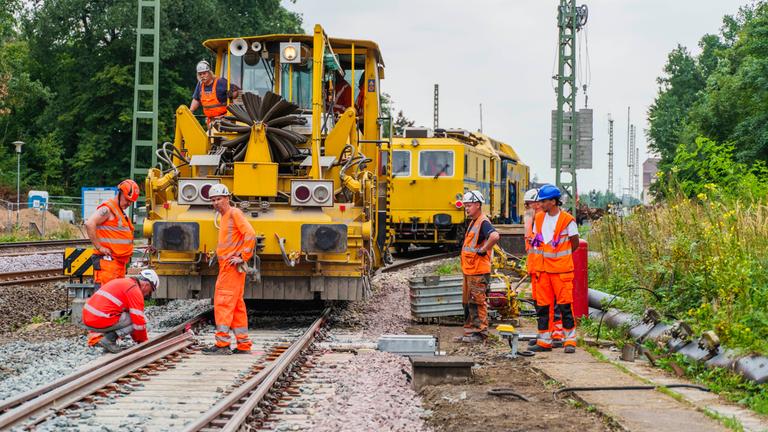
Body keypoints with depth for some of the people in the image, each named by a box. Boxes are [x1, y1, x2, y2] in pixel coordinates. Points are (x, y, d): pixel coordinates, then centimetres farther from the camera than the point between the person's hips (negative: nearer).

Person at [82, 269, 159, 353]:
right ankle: (108, 339, -6)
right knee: (139, 319, -1)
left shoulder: (122, 282, 25)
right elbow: (139, 320, -6)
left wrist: (137, 339, 37)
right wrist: (143, 341, 10)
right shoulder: (135, 290, -5)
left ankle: (96, 335, 13)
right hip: (101, 322, -9)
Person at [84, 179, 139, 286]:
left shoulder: (120, 212, 22)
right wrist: (99, 247, -20)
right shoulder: (107, 208, -9)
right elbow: (89, 224, -22)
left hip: (120, 263, 10)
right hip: (108, 260, -10)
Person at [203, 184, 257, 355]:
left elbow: (250, 234, -21)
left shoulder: (234, 213, -9)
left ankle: (222, 344, -12)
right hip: (227, 267, 10)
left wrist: (243, 257, -19)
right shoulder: (224, 217, 20)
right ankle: (243, 345, 15)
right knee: (237, 306, 11)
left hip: (232, 267, -10)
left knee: (223, 303, -11)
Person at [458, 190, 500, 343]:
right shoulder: (473, 222, 17)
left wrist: (483, 250, -22)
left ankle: (480, 333, 1)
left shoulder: (483, 222, -15)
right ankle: (470, 331, 22)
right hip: (468, 270, 10)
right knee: (468, 302, 14)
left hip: (478, 271, -10)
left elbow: (494, 236, -35)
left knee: (478, 302, -5)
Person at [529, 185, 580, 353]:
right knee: (542, 306, 6)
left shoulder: (567, 220, -9)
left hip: (562, 270, -6)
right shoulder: (539, 218, 8)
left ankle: (570, 341, 4)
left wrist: (560, 257, 10)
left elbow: (575, 243, 0)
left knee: (565, 306, -4)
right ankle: (544, 341, 13)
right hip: (543, 269, 6)